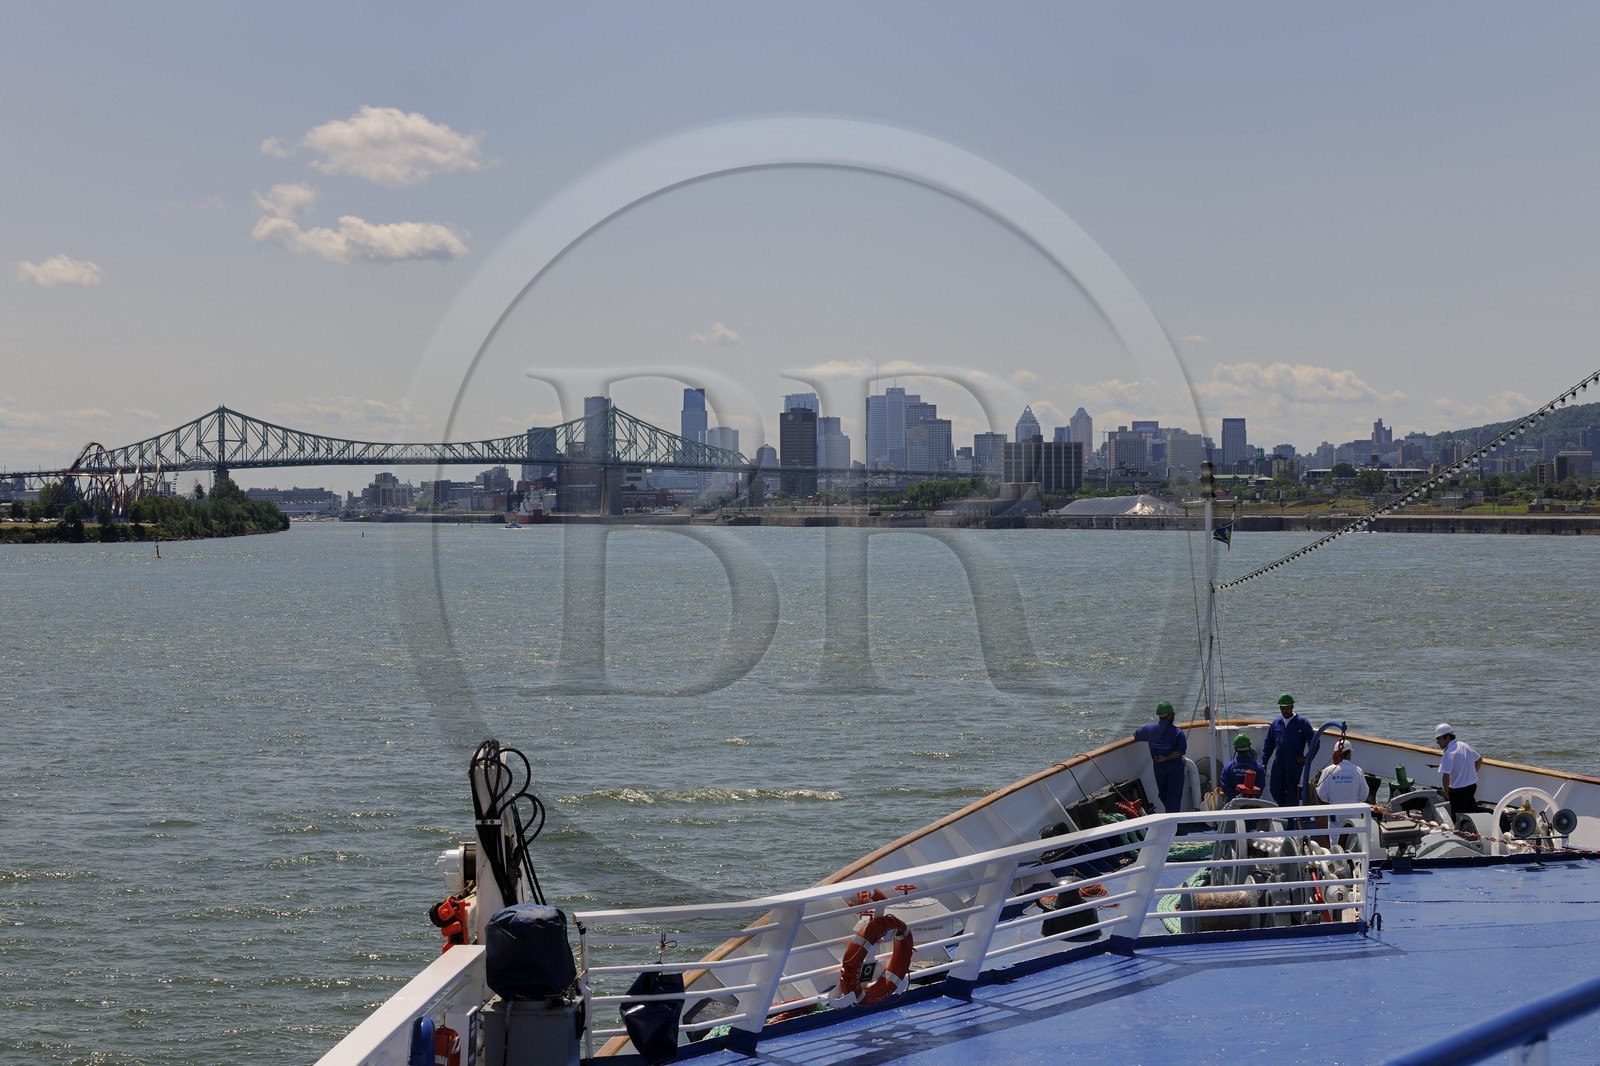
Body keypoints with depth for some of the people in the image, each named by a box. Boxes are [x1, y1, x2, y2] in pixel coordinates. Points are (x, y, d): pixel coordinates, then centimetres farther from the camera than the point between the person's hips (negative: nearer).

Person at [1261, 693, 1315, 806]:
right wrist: (1264, 761, 12)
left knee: (1292, 790, -4)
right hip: (1279, 762, 5)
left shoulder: (1302, 723, -1)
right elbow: (1269, 743, 20)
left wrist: (1307, 758, -5)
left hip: (1295, 763, -5)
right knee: (1275, 789, 3)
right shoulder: (1276, 724, 14)